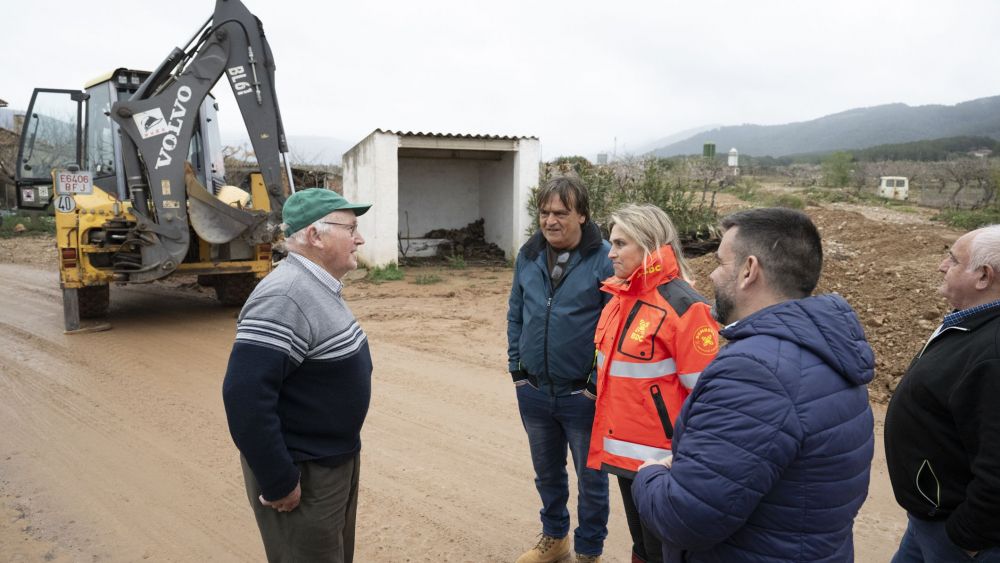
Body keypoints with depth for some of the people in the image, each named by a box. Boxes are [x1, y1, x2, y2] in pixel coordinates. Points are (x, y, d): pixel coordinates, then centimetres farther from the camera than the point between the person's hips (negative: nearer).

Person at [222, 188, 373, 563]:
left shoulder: (318, 287, 8)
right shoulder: (285, 297, -25)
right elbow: (246, 395, -30)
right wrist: (279, 482, -24)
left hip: (336, 461, 10)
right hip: (304, 475, -10)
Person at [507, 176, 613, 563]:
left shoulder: (603, 260, -14)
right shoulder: (528, 256, 1)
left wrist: (600, 384, -13)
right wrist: (516, 368, 6)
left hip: (583, 395, -4)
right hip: (533, 392, 5)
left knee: (590, 478, 13)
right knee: (546, 472, 22)